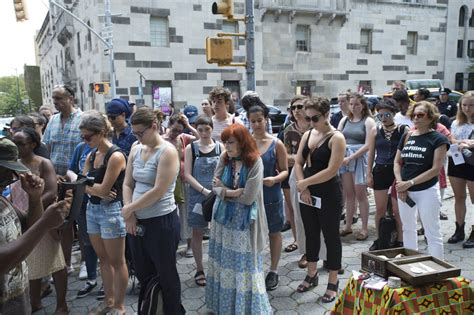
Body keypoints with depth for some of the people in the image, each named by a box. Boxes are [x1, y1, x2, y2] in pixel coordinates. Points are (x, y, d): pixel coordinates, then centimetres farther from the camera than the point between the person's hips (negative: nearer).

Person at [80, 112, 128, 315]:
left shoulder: (116, 156, -17)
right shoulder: (91, 155, 8)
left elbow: (104, 189, -18)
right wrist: (97, 190, -13)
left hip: (111, 210, -8)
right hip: (92, 209, 8)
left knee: (117, 261, 5)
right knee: (103, 259, 18)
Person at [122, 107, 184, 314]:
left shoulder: (167, 152, -15)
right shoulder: (136, 150, 6)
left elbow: (158, 191, -20)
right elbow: (127, 184, 6)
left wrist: (129, 208, -11)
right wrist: (130, 216, -6)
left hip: (162, 222, -6)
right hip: (138, 222, 7)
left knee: (166, 275, 10)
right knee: (143, 274, 19)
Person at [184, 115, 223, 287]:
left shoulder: (220, 147, 0)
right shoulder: (191, 148, -3)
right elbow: (187, 175, -7)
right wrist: (204, 191, -16)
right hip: (197, 195, -1)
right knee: (197, 233, 9)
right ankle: (199, 270, 23)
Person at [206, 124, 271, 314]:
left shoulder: (255, 162, -16)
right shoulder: (224, 159, 0)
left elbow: (248, 197, -18)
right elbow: (215, 186, -2)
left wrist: (224, 190, -8)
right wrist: (231, 192, -19)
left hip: (243, 221, -4)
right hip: (223, 217, 5)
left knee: (244, 265, 6)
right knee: (224, 263, 15)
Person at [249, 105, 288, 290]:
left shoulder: (276, 144, -7)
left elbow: (285, 171, -4)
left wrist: (275, 179, -24)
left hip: (271, 196, -2)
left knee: (274, 233, 13)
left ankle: (273, 271, 31)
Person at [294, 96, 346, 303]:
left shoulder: (336, 138, -13)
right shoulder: (307, 135, 7)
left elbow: (331, 170, -20)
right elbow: (298, 163, 6)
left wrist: (305, 182, -14)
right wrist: (303, 188, -7)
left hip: (329, 196, -6)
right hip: (307, 194, 6)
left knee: (331, 237, 6)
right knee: (311, 235, 17)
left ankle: (333, 282, 22)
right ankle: (311, 275, 35)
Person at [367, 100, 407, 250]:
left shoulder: (403, 130, -5)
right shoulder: (375, 130, 3)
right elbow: (371, 154, 8)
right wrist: (369, 174, 5)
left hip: (398, 172, -2)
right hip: (380, 171, 3)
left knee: (398, 210, 4)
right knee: (380, 209, 10)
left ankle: (400, 241, 19)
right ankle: (379, 240, 24)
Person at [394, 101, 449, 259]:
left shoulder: (438, 139, -8)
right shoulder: (406, 137, 6)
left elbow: (435, 169, -14)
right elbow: (397, 162, 10)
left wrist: (410, 183, -17)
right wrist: (400, 183, -6)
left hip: (426, 191, -5)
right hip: (405, 191, 5)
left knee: (432, 232, 2)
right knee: (408, 229, 16)